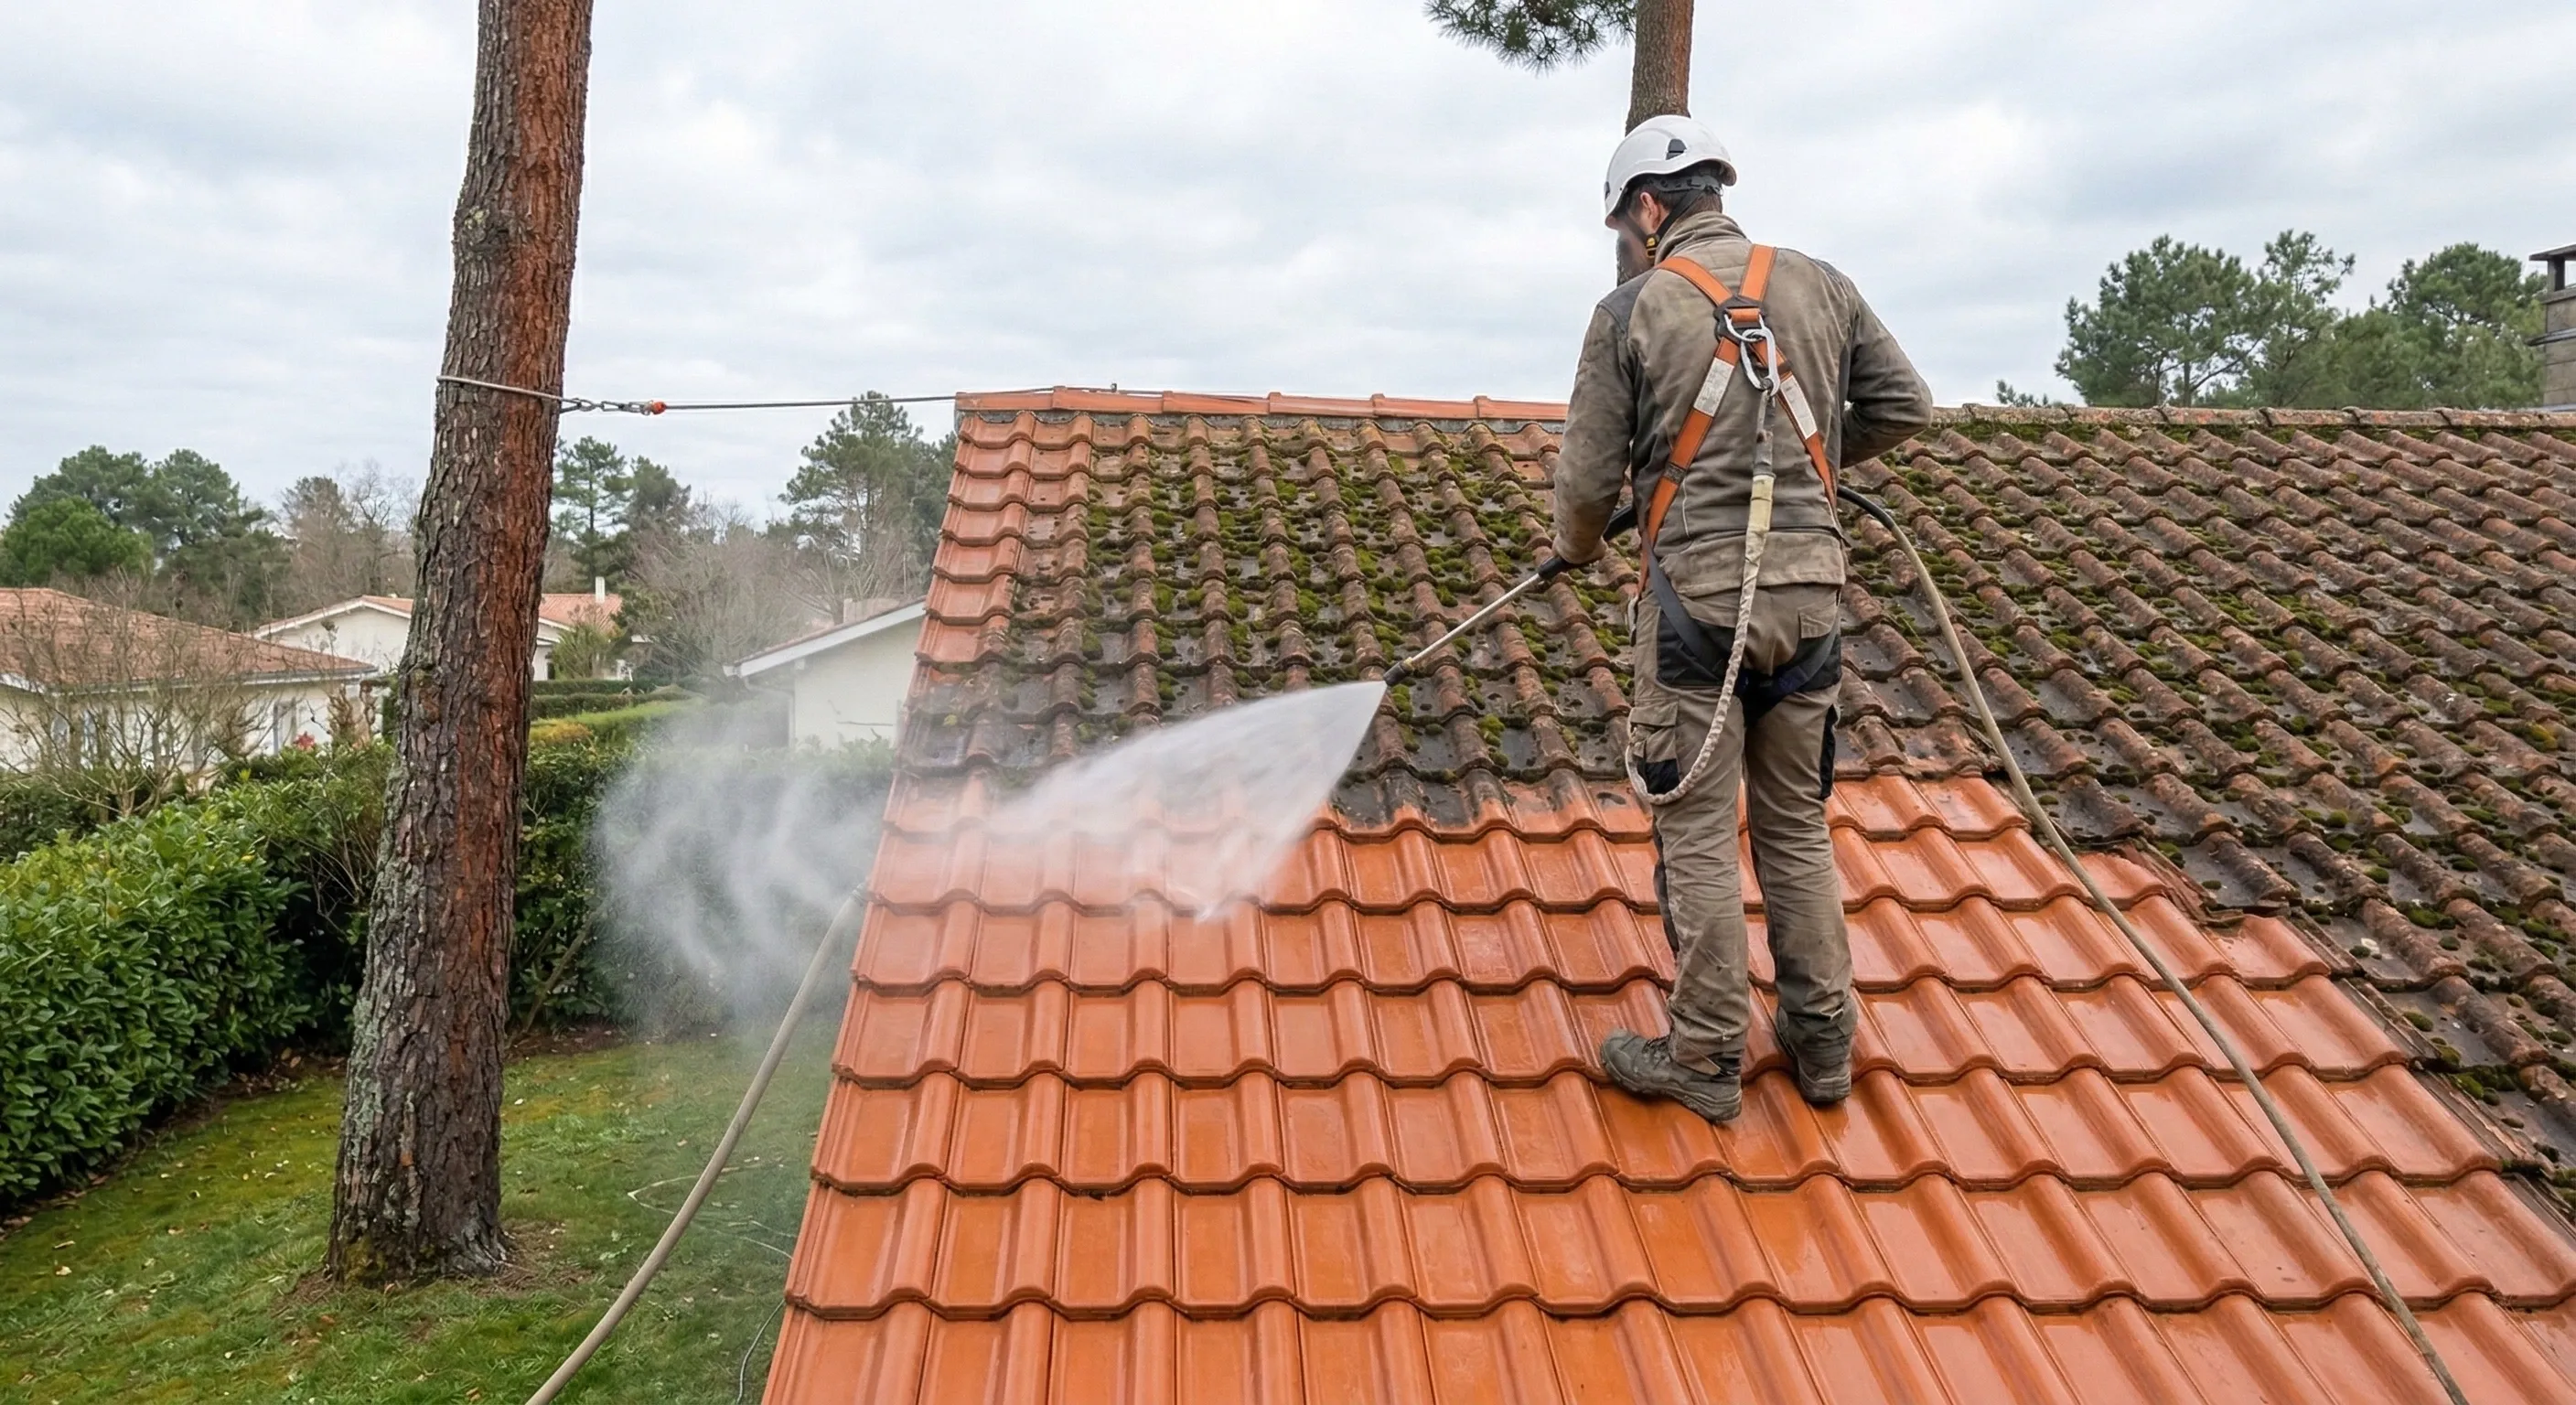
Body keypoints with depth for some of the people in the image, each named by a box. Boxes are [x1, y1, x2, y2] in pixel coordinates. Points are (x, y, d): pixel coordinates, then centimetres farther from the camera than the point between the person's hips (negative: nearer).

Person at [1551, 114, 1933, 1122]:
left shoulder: (1634, 309, -3)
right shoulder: (1818, 285, 8)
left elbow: (1588, 477, -3)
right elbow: (1905, 408, 12)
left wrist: (1575, 548, 18)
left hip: (1697, 598, -4)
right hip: (1810, 593, 5)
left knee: (1697, 837, 4)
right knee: (1797, 827, 16)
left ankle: (1706, 1060, 13)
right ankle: (1823, 1044, 25)